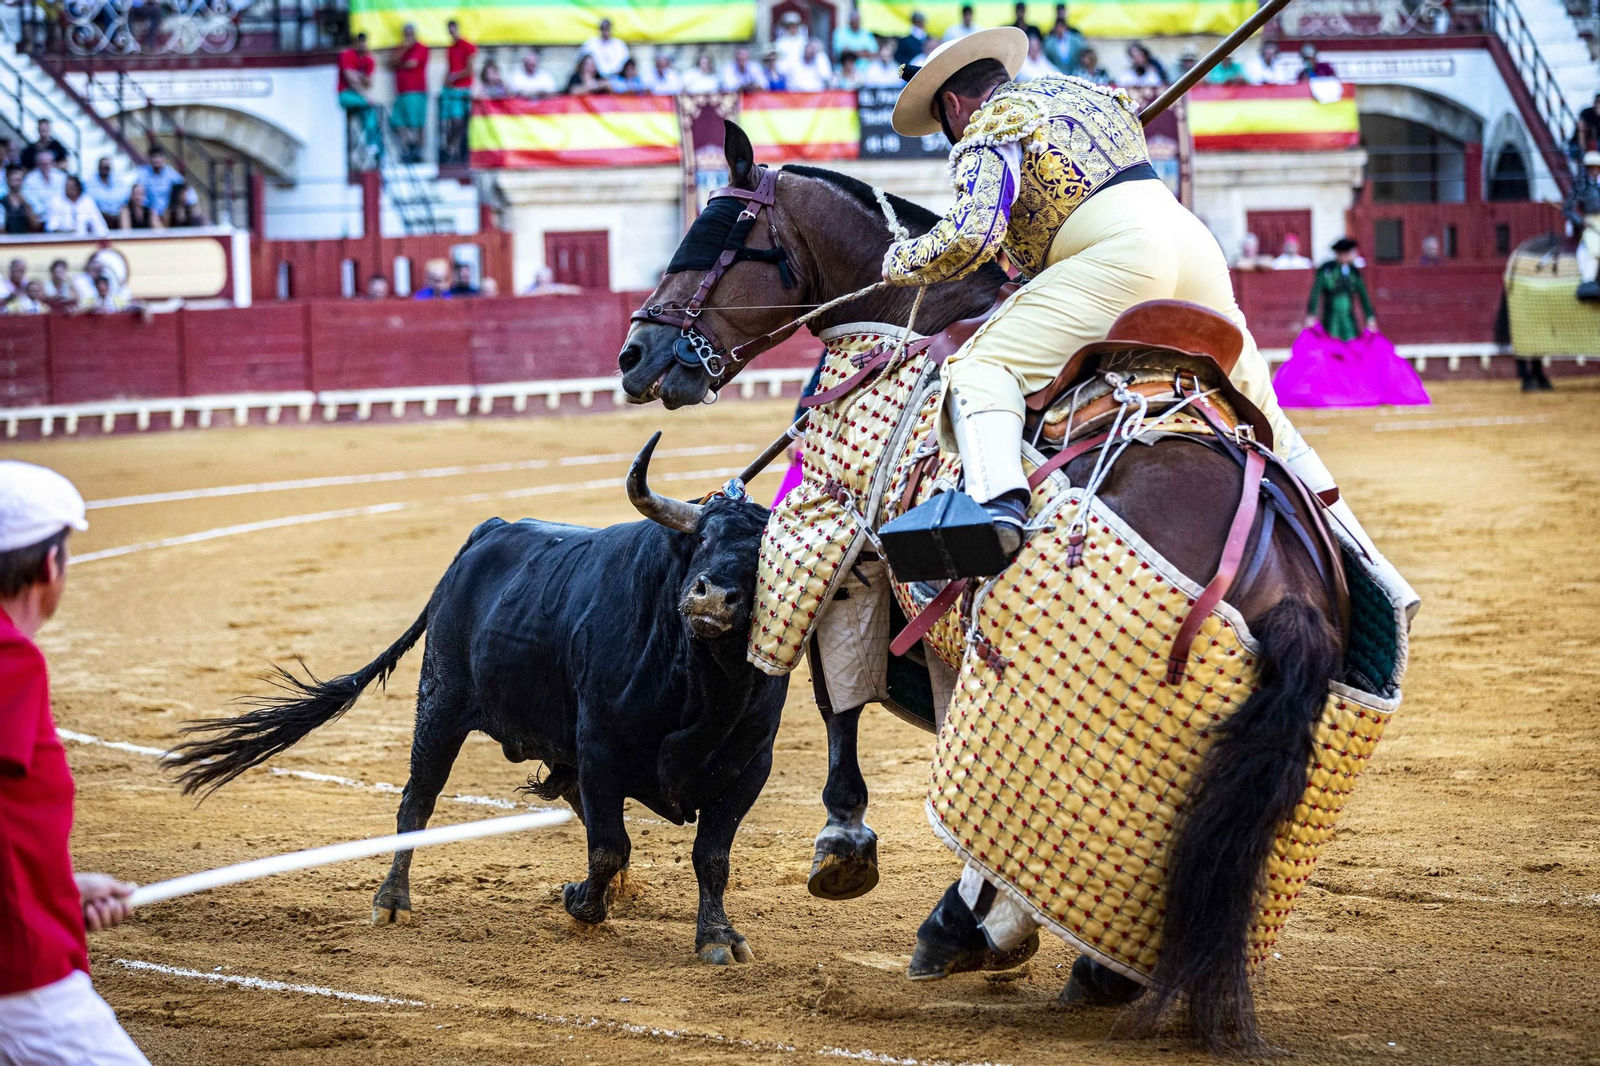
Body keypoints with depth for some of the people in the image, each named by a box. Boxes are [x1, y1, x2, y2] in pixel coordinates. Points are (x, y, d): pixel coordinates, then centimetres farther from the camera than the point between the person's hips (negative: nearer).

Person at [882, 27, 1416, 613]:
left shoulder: (989, 126, 8)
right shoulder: (1084, 92, 33)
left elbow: (971, 234, -8)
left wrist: (899, 261, 11)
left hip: (1119, 253, -8)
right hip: (1195, 240, 8)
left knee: (981, 367, -13)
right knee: (1263, 423, 18)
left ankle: (999, 509, -44)